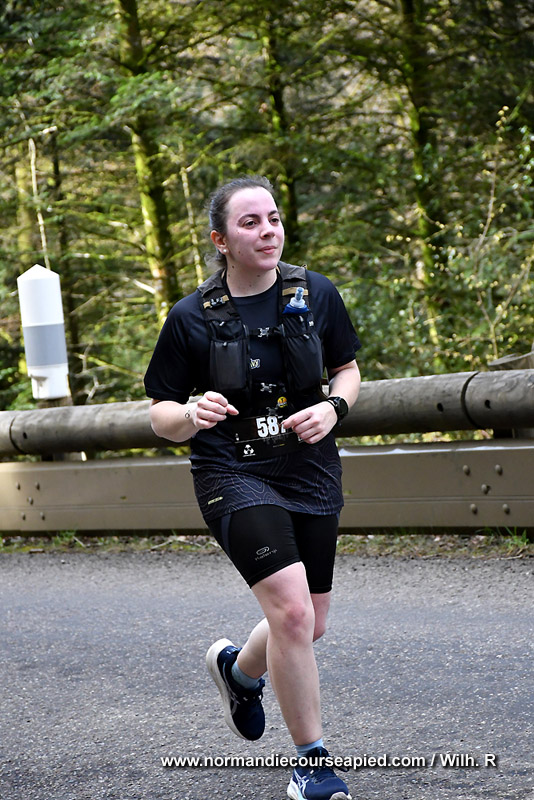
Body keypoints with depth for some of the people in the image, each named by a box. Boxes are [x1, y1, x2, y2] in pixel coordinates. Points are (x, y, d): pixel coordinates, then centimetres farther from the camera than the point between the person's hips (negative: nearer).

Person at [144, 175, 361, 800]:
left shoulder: (316, 294, 0)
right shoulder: (191, 318, -7)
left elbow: (348, 368, 14)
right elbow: (159, 414, 0)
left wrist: (333, 407, -8)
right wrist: (191, 415, -23)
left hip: (311, 473, 4)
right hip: (234, 474, -4)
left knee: (308, 628, 12)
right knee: (292, 611, -21)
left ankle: (238, 668, 48)